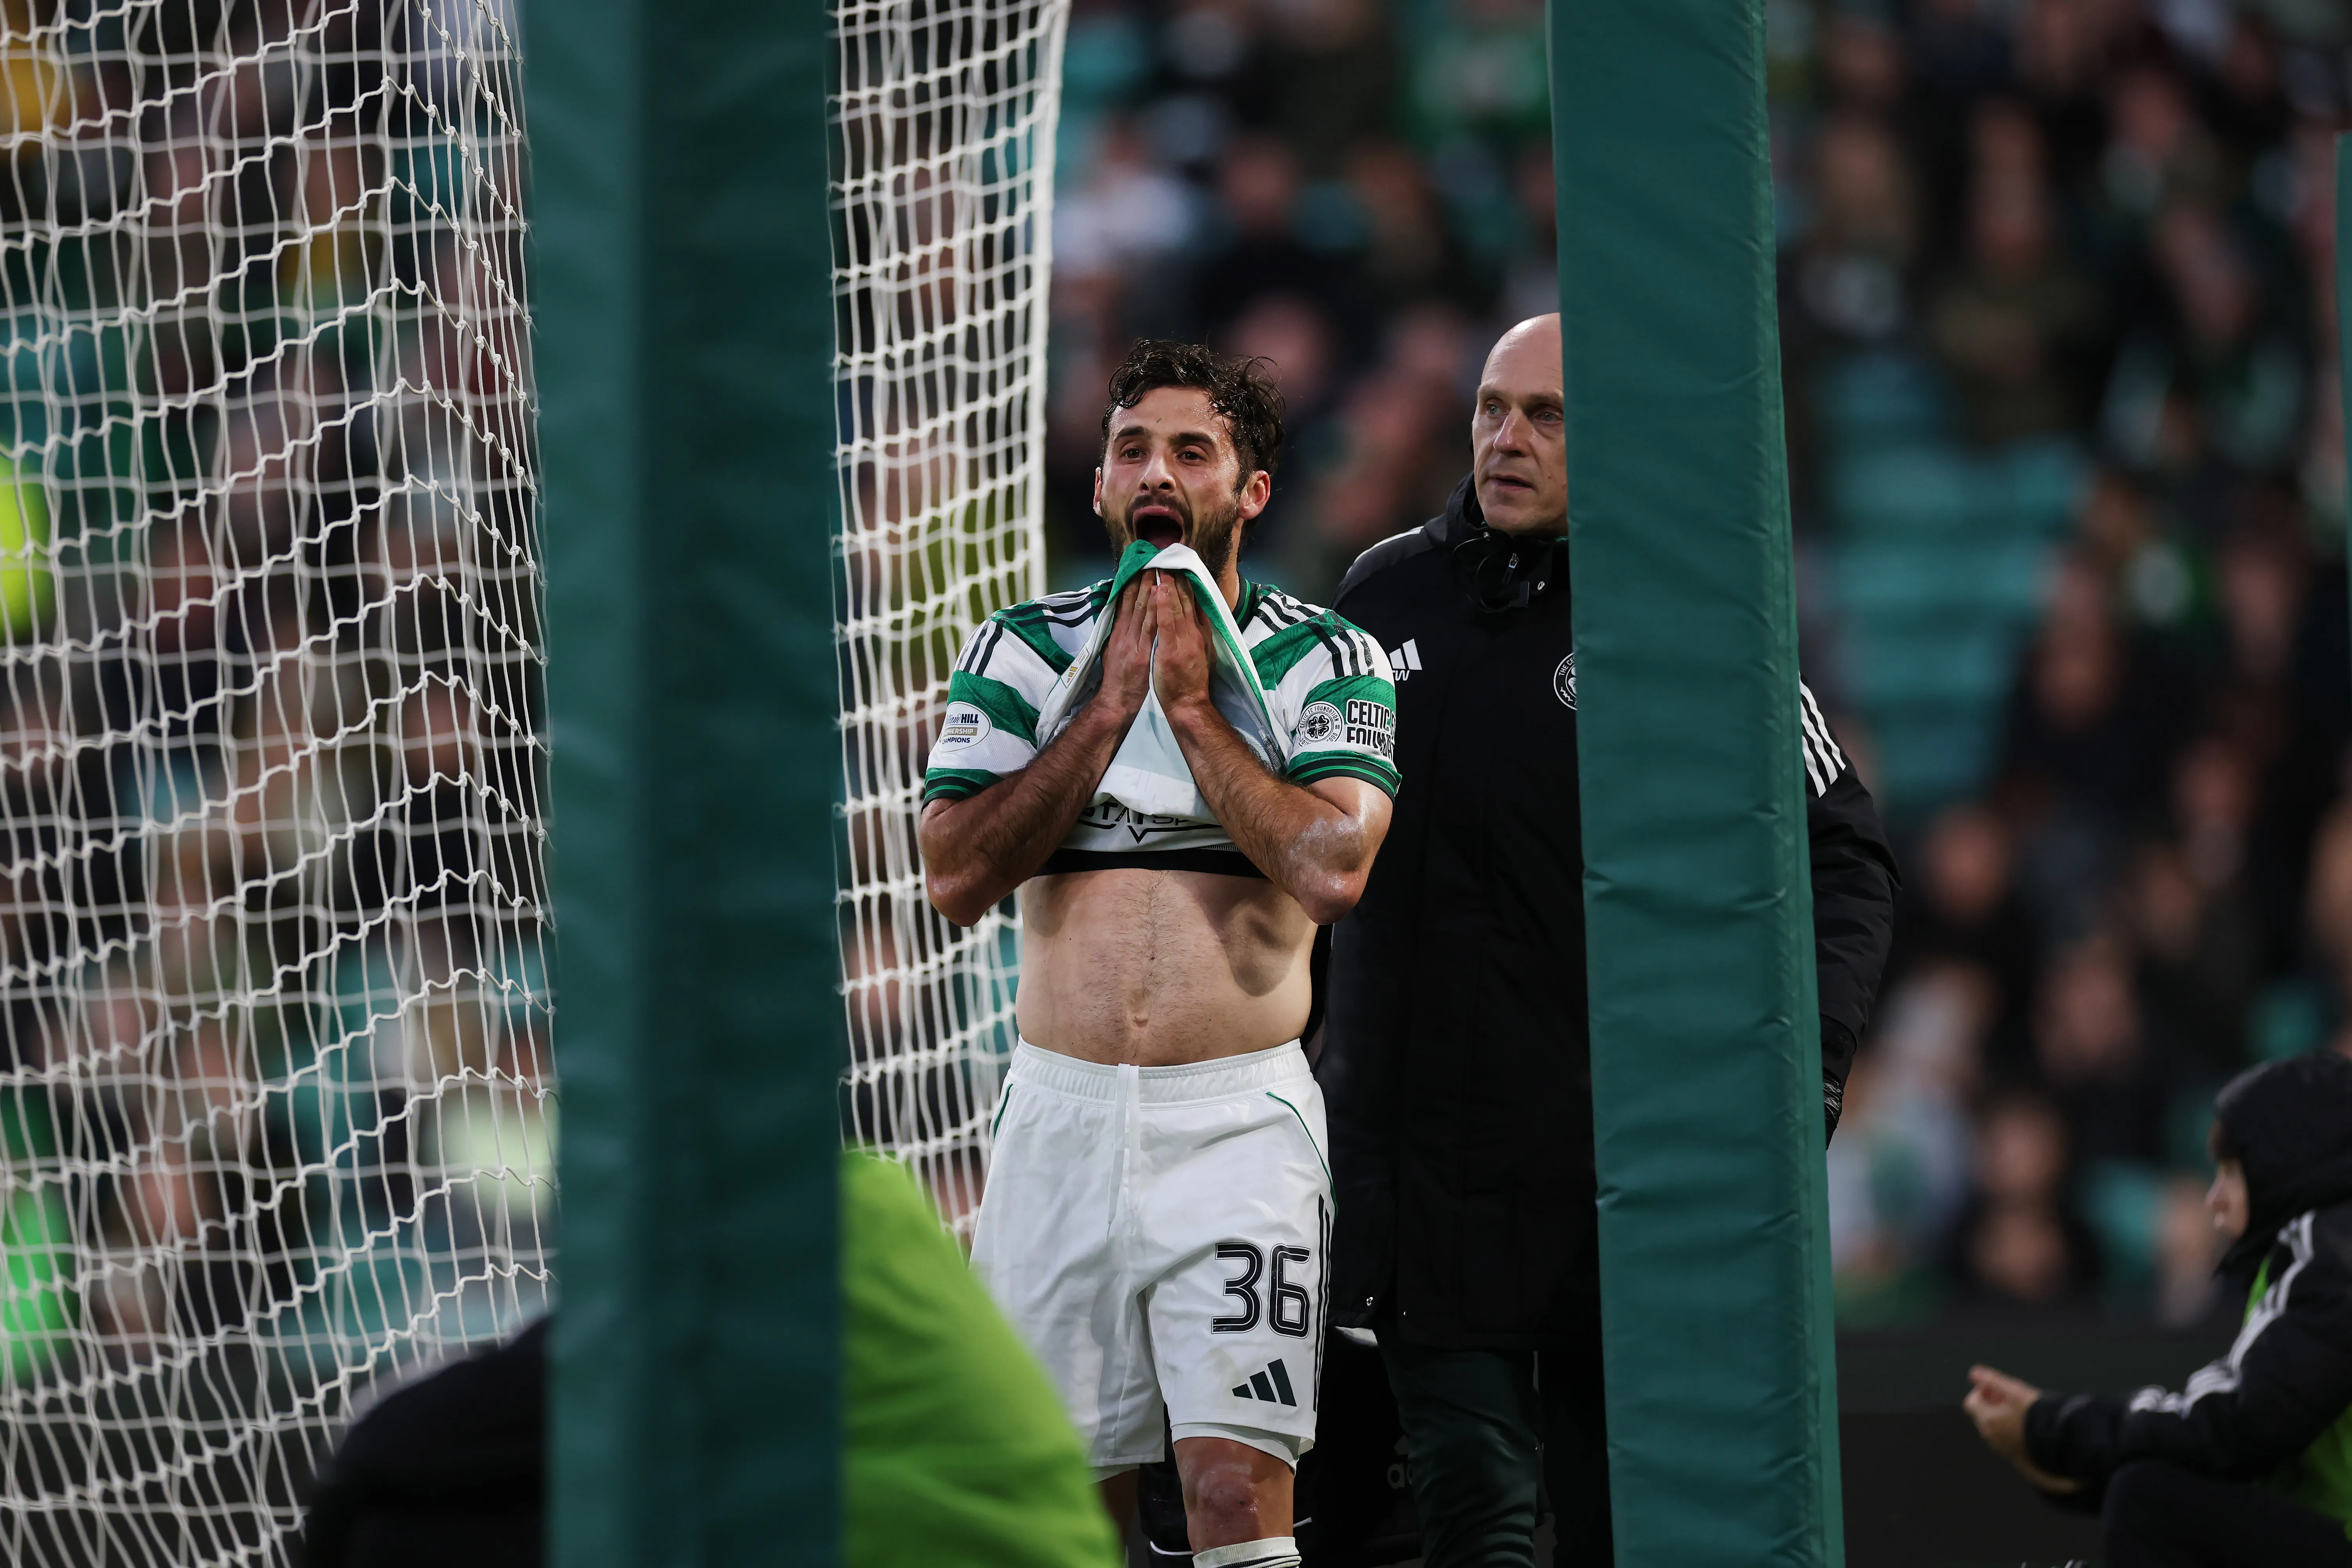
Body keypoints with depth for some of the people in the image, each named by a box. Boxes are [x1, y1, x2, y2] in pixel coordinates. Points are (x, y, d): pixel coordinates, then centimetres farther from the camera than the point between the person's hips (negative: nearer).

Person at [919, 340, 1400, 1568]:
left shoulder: (1325, 661, 3)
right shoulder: (1025, 651, 8)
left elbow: (1331, 870, -14)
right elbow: (955, 878, -4)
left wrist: (1189, 703, -8)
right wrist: (1112, 705, -6)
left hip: (1237, 1112, -3)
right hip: (1062, 1108, 3)